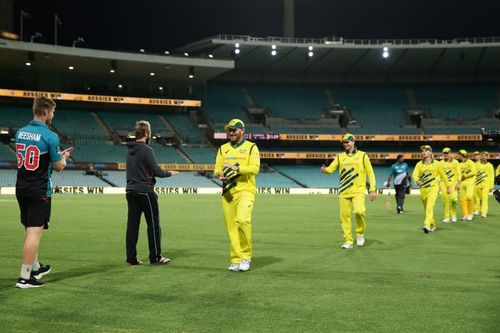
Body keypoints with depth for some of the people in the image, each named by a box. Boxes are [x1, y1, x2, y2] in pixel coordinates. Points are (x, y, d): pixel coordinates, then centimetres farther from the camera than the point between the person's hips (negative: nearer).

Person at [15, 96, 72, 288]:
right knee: (35, 231, -4)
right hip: (39, 191, -7)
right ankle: (25, 277, -5)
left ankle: (35, 267, 34)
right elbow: (59, 166, -9)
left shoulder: (20, 133, 7)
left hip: (21, 188, 7)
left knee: (29, 229, 19)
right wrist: (64, 157, 14)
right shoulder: (50, 136, -14)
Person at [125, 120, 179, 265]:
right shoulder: (146, 150, -13)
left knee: (132, 225, 7)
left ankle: (131, 258, 9)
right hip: (145, 191, -7)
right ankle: (155, 257, 9)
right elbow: (157, 171, -16)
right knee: (153, 224, 3)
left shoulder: (129, 150, 10)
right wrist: (170, 173, 2)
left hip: (131, 191, 7)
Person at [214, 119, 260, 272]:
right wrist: (219, 174, -11)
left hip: (245, 190, -4)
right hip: (227, 192, 4)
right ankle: (236, 260, 12)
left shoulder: (251, 147, 4)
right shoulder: (223, 149, 17)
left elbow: (255, 168, -9)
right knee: (231, 227, 1)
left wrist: (236, 168, -20)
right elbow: (217, 168, 12)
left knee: (242, 219, -24)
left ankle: (246, 256, -9)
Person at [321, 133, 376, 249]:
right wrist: (325, 170, -20)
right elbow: (331, 169, 5)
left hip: (358, 191, -3)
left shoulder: (362, 155, 7)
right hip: (344, 192, 3)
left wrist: (372, 190, -4)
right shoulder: (340, 157, 14)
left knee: (359, 211, -23)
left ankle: (360, 233, 2)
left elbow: (370, 173, 4)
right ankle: (348, 241, 11)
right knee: (344, 216, 0)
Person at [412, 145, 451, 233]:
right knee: (426, 208, 12)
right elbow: (415, 174, -12)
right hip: (423, 189, 3)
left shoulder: (436, 163, 3)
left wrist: (448, 187, 16)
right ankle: (432, 225, 30)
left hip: (433, 187, -3)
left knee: (430, 206, -21)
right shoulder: (419, 164, 5)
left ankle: (427, 225, -29)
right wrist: (417, 180, -34)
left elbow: (443, 175, 12)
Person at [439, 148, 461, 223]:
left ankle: (453, 213, 10)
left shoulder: (455, 162, 4)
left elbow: (458, 173, 2)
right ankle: (446, 217, 7)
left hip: (453, 183, -2)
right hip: (444, 184, 2)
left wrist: (458, 183, -7)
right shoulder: (441, 163, 9)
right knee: (445, 200, -2)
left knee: (453, 198, -16)